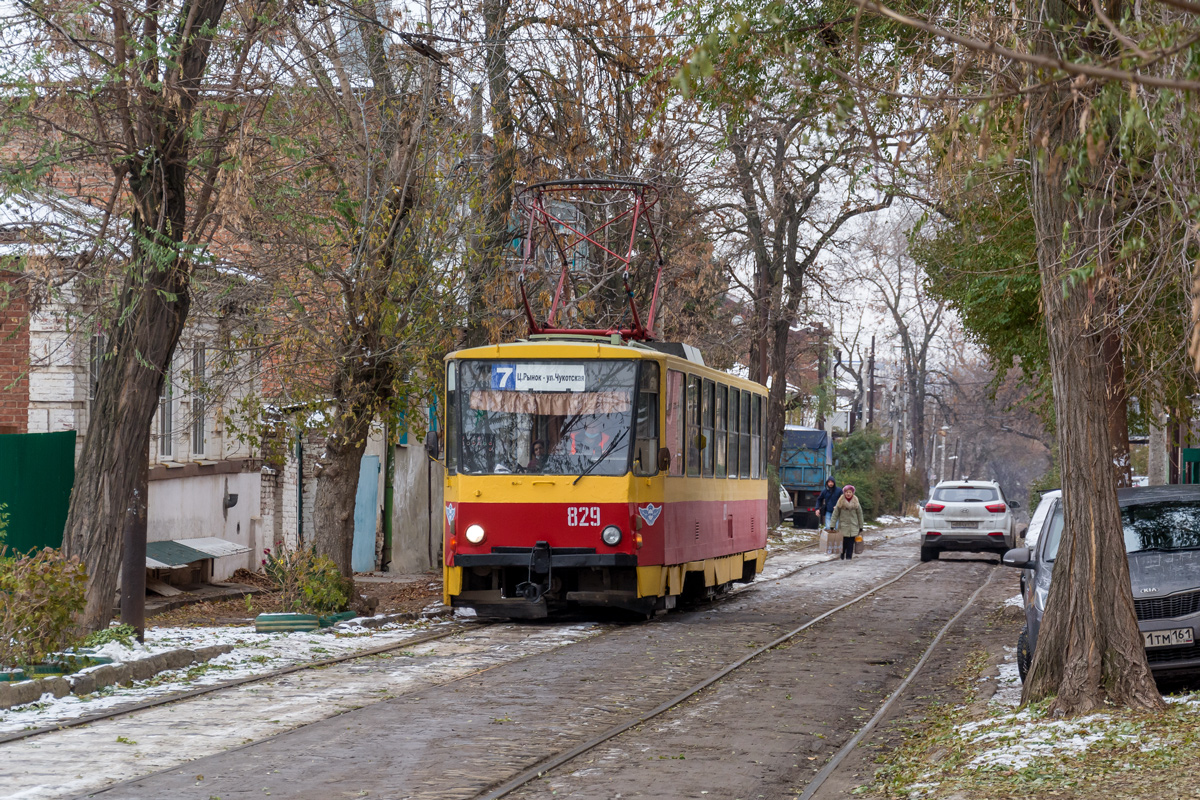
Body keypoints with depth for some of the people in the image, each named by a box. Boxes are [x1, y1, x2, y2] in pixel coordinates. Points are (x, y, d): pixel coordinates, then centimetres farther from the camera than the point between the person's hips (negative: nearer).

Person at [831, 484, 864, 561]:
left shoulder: (856, 502, 5)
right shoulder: (841, 502, 0)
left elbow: (860, 514, 10)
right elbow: (835, 514, 0)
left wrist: (861, 526, 8)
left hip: (853, 526, 1)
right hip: (843, 526, -1)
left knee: (851, 542, -2)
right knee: (844, 542, -3)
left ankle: (849, 557, 3)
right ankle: (842, 556, 13)